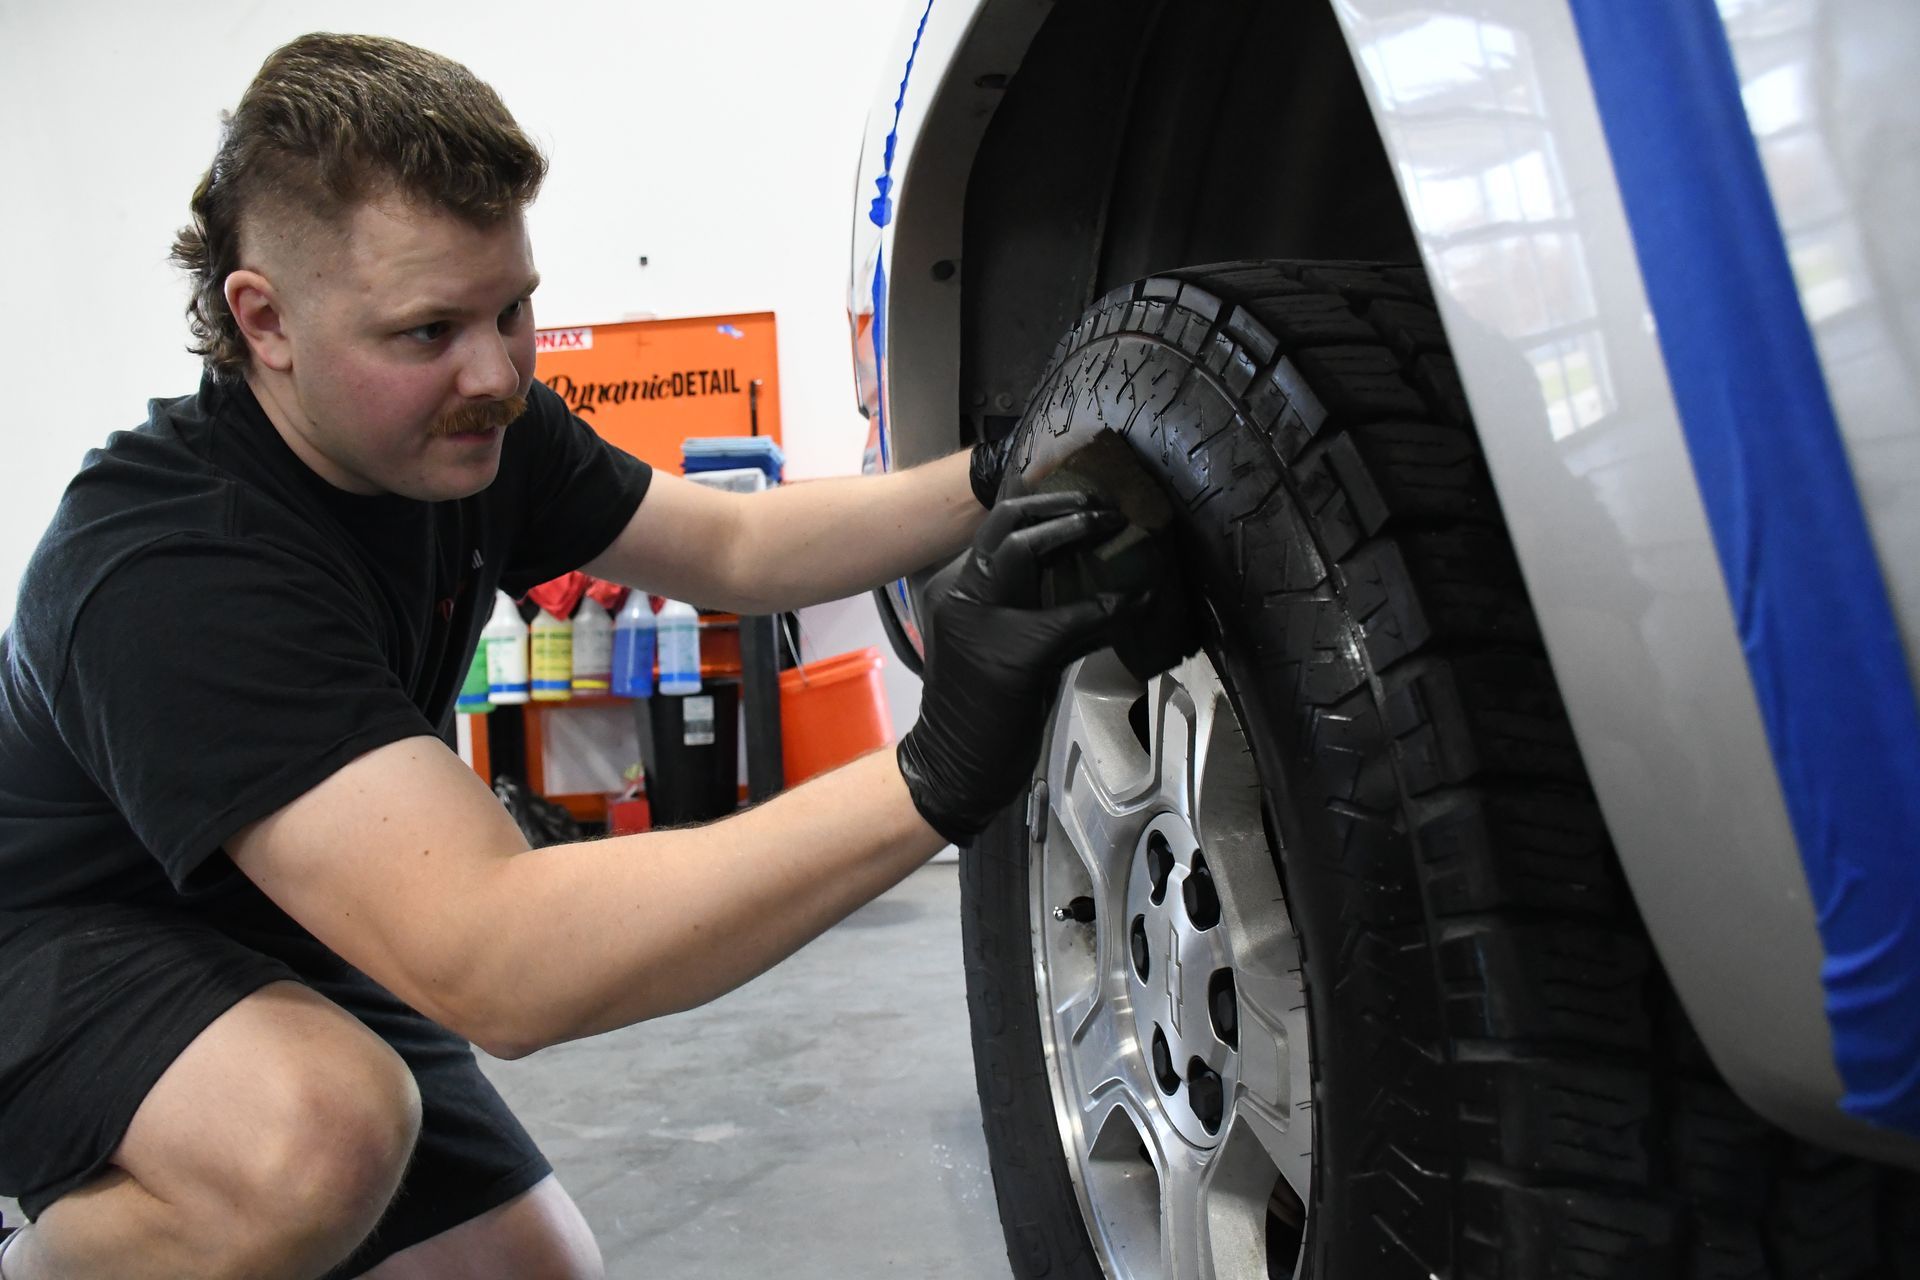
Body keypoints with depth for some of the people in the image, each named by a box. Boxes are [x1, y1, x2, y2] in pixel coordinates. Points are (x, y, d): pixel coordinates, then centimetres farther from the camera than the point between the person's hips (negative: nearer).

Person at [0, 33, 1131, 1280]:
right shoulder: (170, 566, -35)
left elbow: (734, 550, 0)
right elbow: (492, 964, -45)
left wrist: (989, 486, -17)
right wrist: (934, 776, -52)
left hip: (280, 955, 7)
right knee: (313, 1130, -38)